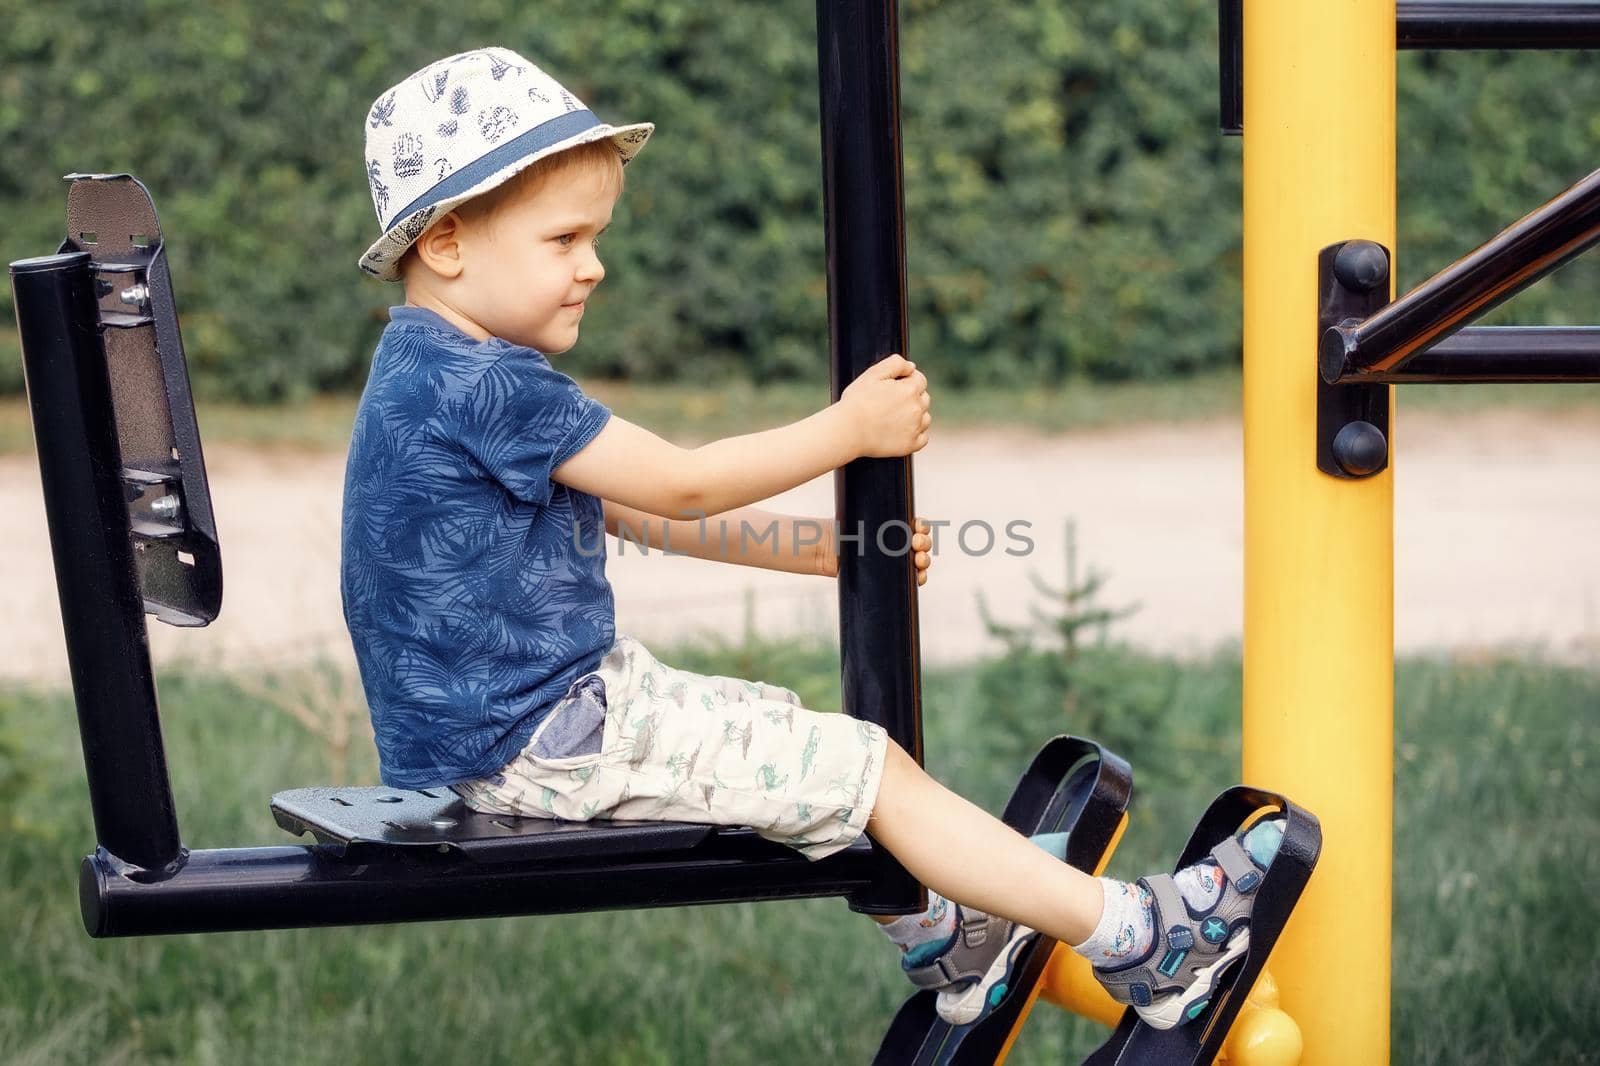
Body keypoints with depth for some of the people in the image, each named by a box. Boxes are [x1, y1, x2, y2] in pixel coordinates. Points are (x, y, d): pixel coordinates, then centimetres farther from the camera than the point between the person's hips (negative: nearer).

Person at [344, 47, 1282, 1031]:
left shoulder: (444, 376, 12)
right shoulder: (484, 386, -22)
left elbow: (634, 511, 15)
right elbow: (680, 486, -16)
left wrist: (820, 550, 12)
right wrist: (850, 428, -5)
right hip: (537, 745, -10)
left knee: (804, 745, 23)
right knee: (872, 768, -7)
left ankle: (934, 938, 30)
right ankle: (1139, 943, -2)